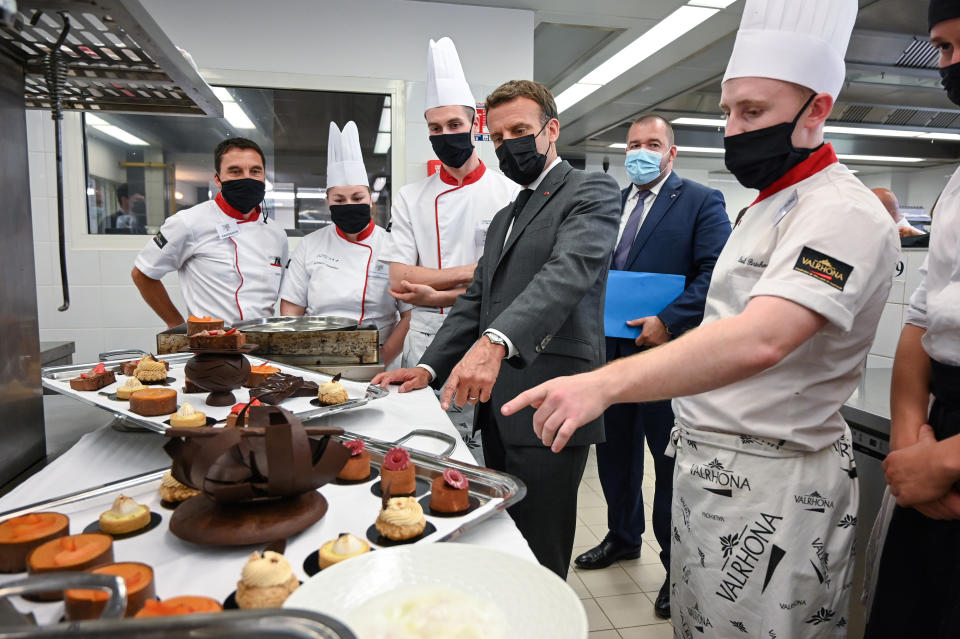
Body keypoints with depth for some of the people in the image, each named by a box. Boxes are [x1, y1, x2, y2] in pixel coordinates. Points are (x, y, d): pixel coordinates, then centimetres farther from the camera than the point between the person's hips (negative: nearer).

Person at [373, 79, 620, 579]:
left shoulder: (592, 192, -1)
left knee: (538, 564, -1)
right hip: (497, 409, 8)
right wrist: (429, 367, 7)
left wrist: (496, 341, -36)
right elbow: (476, 299, 21)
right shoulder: (505, 217, 24)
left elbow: (569, 271, -21)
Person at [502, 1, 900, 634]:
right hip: (707, 464, 9)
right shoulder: (766, 205, 14)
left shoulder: (842, 213, -18)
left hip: (773, 488, -8)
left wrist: (604, 383, -43)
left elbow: (761, 339, -35)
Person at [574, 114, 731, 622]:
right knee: (615, 451, 18)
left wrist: (669, 321, -22)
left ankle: (678, 566, 24)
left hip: (667, 351, -6)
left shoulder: (702, 202, -4)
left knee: (670, 461, 5)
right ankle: (622, 537, 40)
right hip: (611, 349, 6)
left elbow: (716, 273, -14)